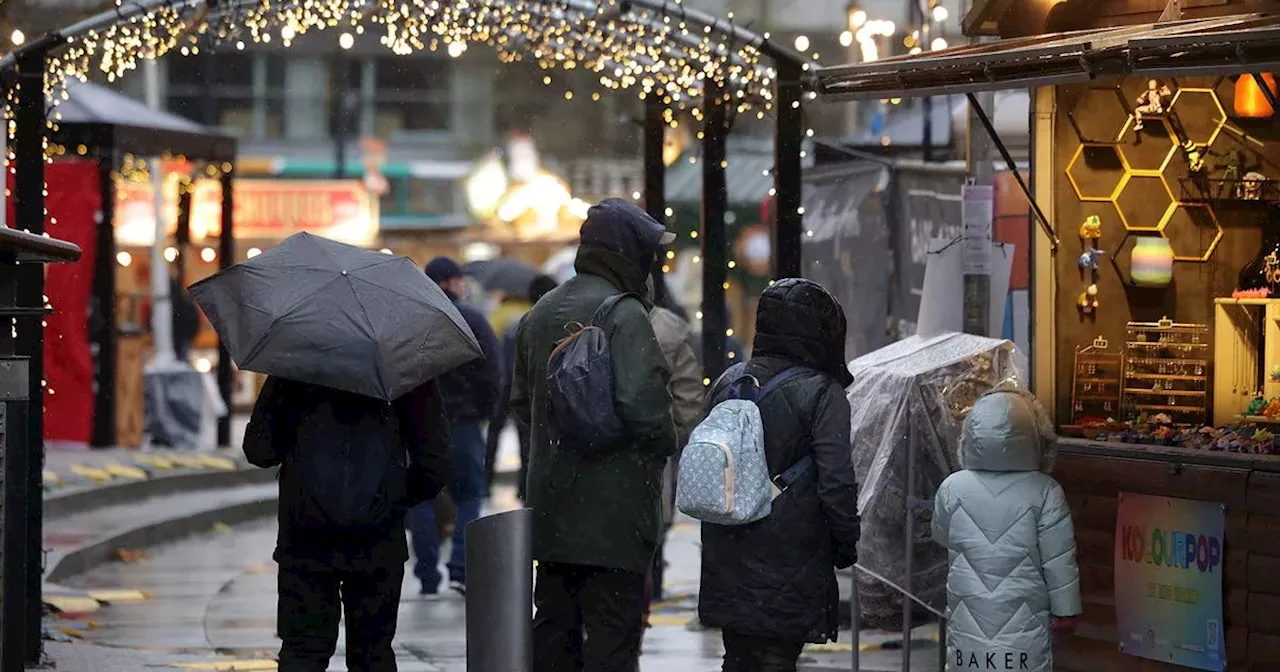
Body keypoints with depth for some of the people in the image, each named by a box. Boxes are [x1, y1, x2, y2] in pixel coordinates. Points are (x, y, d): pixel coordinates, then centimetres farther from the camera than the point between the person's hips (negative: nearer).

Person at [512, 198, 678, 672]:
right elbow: (640, 404, -22)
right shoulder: (625, 315, -14)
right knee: (612, 631, -5)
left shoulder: (540, 315, 12)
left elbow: (521, 401, 18)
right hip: (615, 505, -8)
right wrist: (665, 444, -4)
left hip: (551, 503, 8)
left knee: (554, 624, 15)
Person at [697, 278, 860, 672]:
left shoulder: (727, 385, 6)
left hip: (728, 564, 6)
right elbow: (837, 482, -15)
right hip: (791, 564, -6)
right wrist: (846, 545, -2)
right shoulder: (821, 393, -12)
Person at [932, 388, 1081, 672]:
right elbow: (1059, 560, -9)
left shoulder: (952, 488, -7)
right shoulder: (1045, 492, -13)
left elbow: (942, 537, 11)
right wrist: (1065, 609, 1)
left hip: (969, 617, 2)